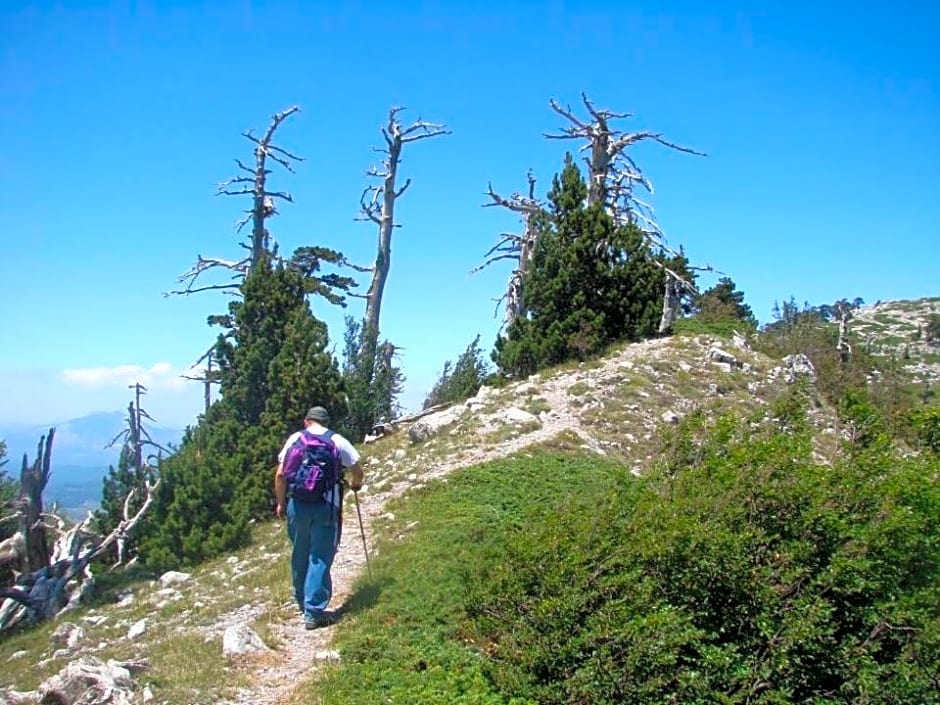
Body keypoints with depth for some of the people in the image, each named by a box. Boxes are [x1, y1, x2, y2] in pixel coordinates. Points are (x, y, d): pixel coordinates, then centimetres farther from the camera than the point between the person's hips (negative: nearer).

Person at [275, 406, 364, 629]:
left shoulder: (295, 438, 7)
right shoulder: (337, 440, 4)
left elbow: (280, 474, 3)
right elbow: (357, 471, 7)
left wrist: (281, 502, 13)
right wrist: (355, 484, 29)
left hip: (297, 504, 2)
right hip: (326, 505, -2)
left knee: (300, 556, 17)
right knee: (320, 558, 1)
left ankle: (302, 601, 32)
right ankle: (314, 612, 0)